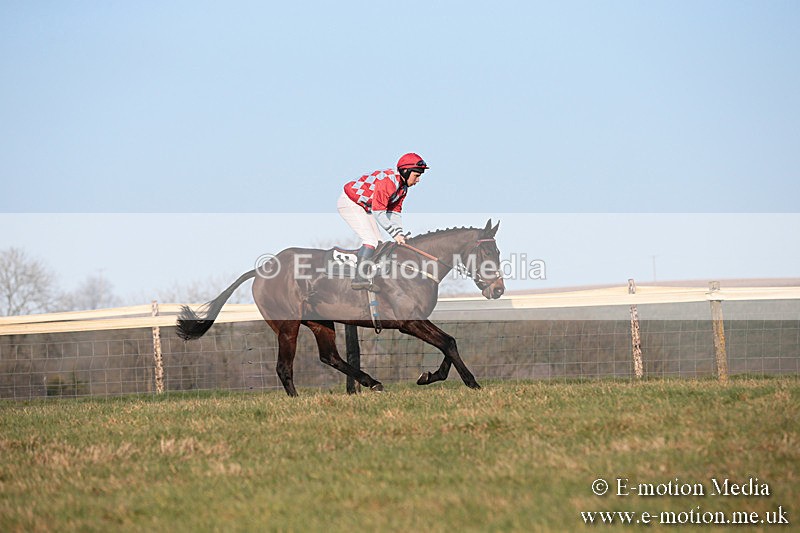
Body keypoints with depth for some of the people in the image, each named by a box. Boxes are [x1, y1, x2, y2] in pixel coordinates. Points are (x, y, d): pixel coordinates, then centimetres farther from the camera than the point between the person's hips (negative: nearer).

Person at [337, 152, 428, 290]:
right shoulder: (388, 181, -30)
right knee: (371, 241, -17)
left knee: (377, 242, 7)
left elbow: (394, 211, 5)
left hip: (364, 208, 10)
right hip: (350, 203, -10)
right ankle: (359, 279, -20)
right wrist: (395, 234, -30)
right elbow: (378, 212, -32)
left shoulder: (403, 187, 2)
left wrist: (400, 234, -9)